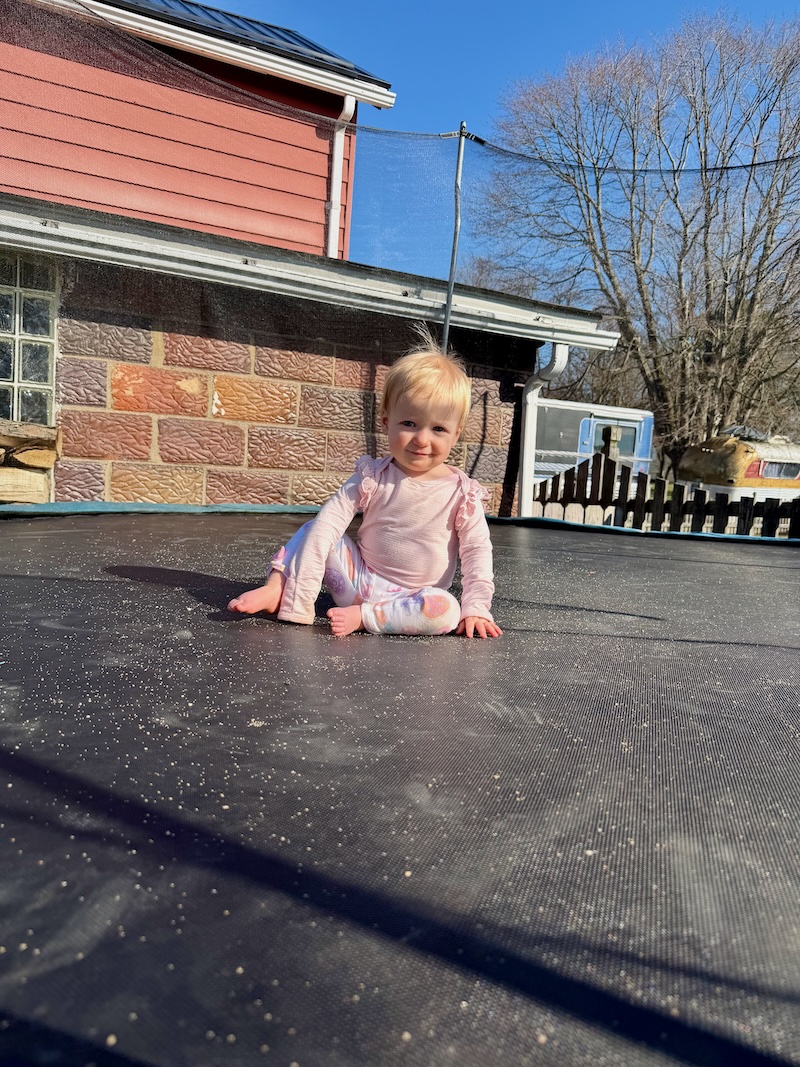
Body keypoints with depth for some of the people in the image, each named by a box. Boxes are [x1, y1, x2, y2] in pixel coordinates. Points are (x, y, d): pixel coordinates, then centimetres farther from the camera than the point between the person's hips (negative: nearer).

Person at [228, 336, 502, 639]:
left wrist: (476, 607, -15)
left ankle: (361, 616, -24)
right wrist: (303, 586, -24)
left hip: (409, 599, -1)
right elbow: (330, 519, -15)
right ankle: (277, 589, -16)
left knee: (447, 610, -32)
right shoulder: (374, 477, -8)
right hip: (359, 577, 2)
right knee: (314, 530, -9)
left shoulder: (462, 493, -10)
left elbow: (477, 550, -6)